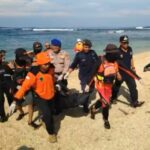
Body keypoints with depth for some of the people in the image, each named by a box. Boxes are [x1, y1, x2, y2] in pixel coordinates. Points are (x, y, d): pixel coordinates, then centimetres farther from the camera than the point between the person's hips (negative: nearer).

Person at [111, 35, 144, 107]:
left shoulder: (130, 49, -1)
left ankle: (134, 102, 11)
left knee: (133, 86, 3)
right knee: (116, 86, 15)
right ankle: (113, 98, 39)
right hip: (120, 73, -5)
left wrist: (133, 67, 13)